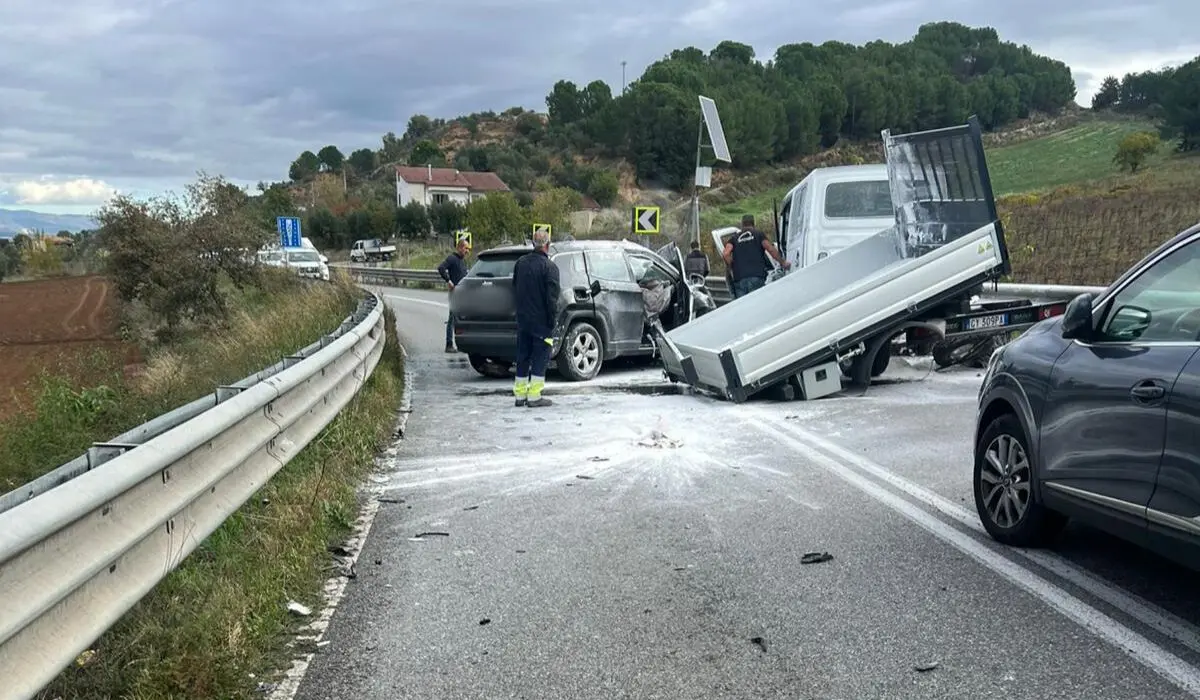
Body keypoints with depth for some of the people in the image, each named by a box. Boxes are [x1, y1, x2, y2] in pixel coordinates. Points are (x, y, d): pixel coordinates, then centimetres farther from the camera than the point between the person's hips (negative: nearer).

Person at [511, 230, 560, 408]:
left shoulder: (520, 263, 7)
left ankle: (520, 395, 19)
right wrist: (553, 320, -10)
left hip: (522, 319, 6)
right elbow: (552, 297, -17)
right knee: (540, 357, 0)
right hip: (541, 320, -6)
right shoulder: (549, 267, -15)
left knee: (522, 356, 13)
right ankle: (534, 397, -2)